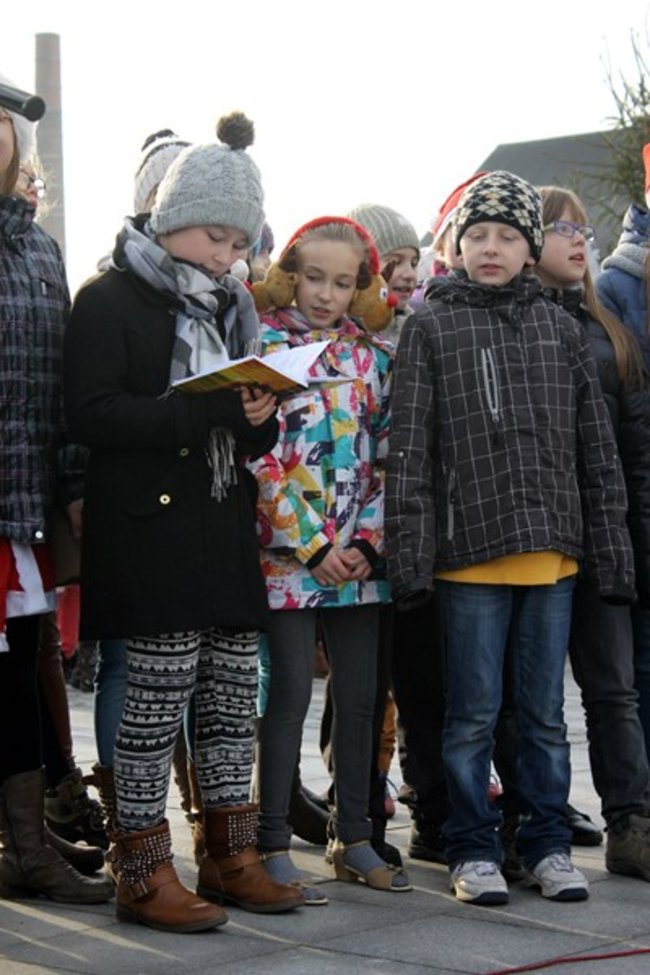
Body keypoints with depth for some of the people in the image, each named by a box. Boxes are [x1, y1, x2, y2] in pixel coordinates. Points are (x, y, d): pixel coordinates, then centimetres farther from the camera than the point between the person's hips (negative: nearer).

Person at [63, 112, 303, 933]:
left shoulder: (228, 306, 18)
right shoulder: (111, 299, -5)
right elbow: (91, 415, -16)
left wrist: (258, 420, -2)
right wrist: (208, 410, -22)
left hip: (224, 527, 7)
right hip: (148, 527, -7)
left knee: (232, 690, 7)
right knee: (160, 690, -7)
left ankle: (229, 856, 17)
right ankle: (143, 872, 2)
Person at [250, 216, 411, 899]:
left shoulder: (371, 356, 11)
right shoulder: (262, 344, -2)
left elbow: (387, 456, 9)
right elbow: (260, 459, -9)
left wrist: (368, 541, -4)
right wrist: (313, 546, -13)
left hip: (360, 556, 5)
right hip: (287, 553, -4)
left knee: (359, 695, 8)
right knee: (290, 693, -5)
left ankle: (354, 840, 18)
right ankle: (274, 845, 3)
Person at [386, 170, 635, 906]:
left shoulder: (560, 328, 11)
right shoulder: (430, 327, 3)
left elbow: (596, 449, 12)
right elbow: (409, 450, -2)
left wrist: (611, 550, 6)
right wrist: (409, 553, -9)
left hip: (553, 552, 3)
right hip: (470, 550, -3)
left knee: (545, 710, 9)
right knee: (473, 713, 3)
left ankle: (547, 844, 19)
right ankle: (473, 850, 14)